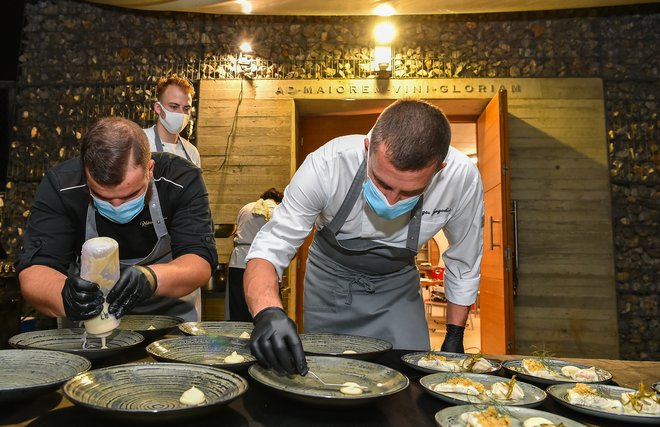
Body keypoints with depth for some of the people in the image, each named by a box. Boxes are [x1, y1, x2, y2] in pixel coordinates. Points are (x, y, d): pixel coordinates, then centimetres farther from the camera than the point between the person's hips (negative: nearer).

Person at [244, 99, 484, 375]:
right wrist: (268, 311, -52)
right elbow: (270, 248, -31)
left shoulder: (463, 178, -29)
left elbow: (463, 262, -11)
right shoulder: (327, 165, -35)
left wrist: (454, 337, -4)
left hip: (396, 284, 1)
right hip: (331, 278, 0)